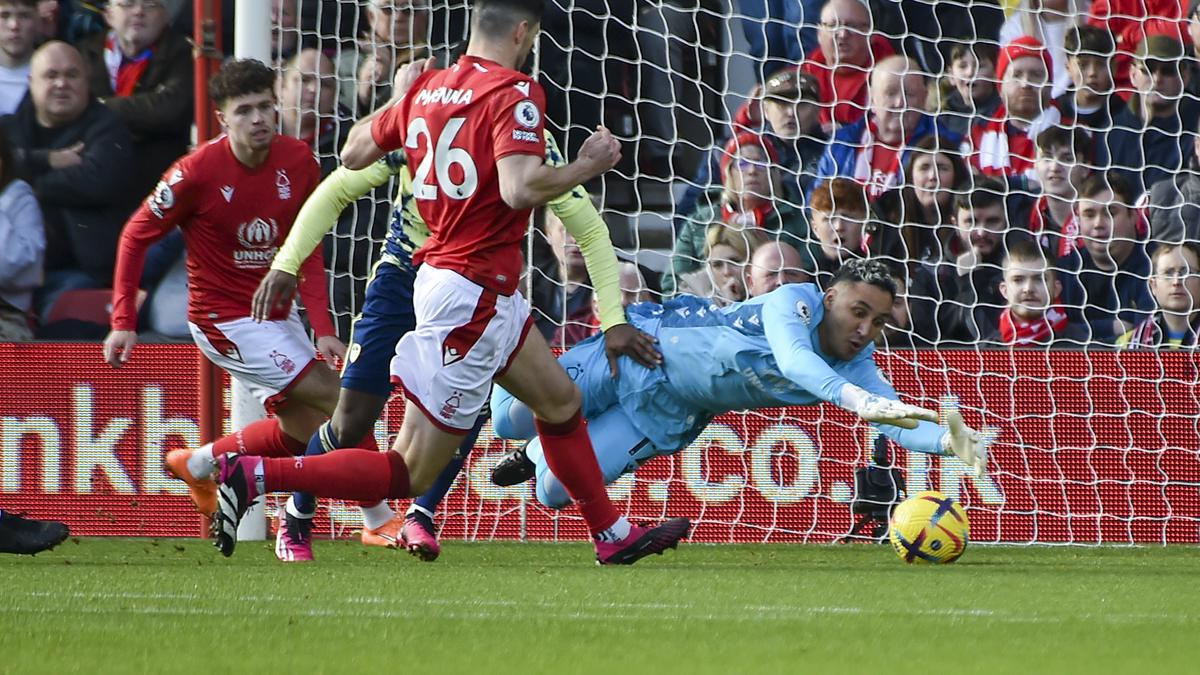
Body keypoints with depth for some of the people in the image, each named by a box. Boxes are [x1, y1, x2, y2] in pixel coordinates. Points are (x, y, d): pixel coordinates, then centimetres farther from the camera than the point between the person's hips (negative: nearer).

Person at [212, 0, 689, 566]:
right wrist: (586, 166, -13)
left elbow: (354, 153, 14)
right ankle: (255, 476, -12)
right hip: (472, 296, -9)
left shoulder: (426, 89, 5)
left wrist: (399, 97, 29)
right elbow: (519, 188, -30)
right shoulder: (515, 94, -17)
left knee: (560, 402, 25)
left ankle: (613, 535, 38)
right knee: (410, 473, -5)